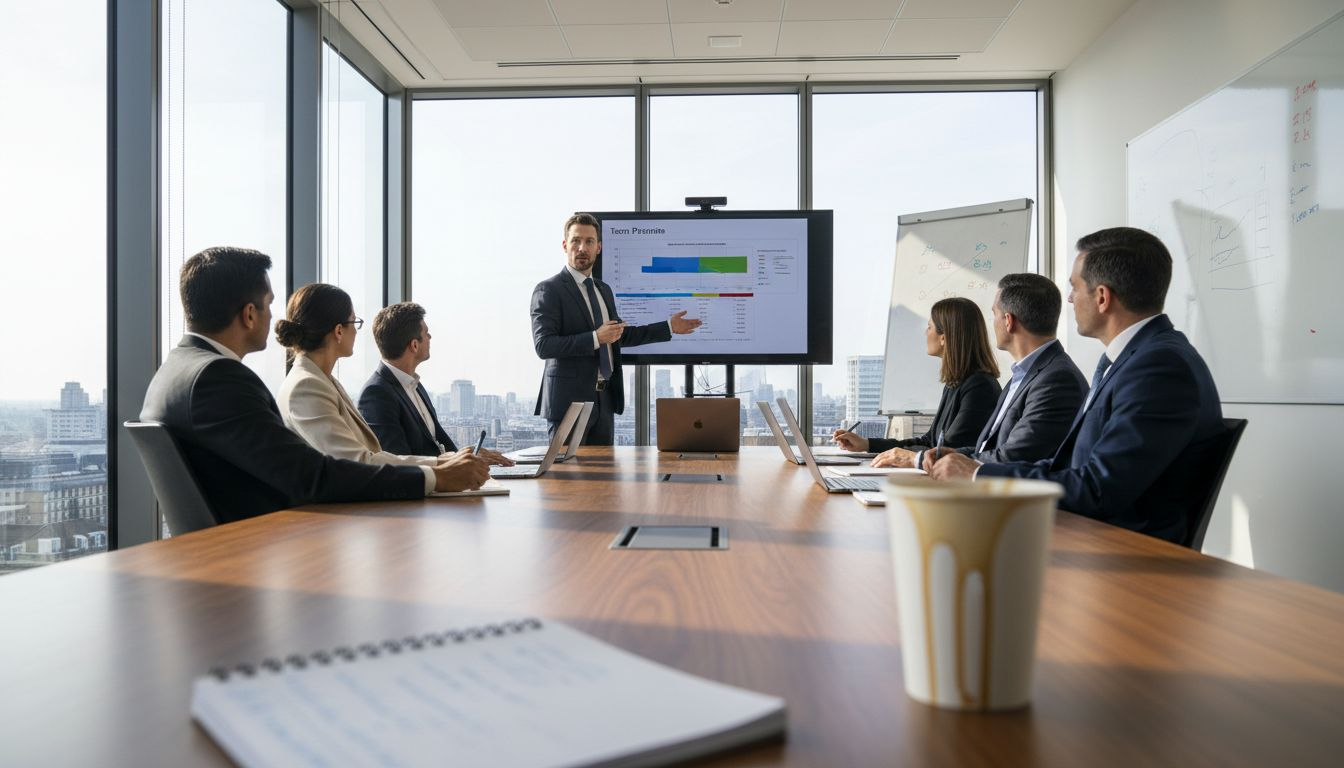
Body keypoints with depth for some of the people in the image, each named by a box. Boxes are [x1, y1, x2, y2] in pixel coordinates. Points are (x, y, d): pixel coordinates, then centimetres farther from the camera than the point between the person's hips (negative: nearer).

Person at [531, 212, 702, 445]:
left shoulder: (604, 290, 16)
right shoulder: (548, 290, -8)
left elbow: (620, 334, 27)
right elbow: (543, 345, -18)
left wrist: (669, 327, 26)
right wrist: (595, 338, -23)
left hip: (605, 399, 7)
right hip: (570, 399, -7)